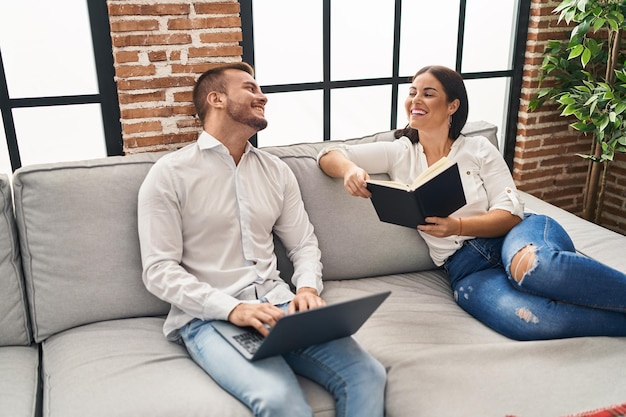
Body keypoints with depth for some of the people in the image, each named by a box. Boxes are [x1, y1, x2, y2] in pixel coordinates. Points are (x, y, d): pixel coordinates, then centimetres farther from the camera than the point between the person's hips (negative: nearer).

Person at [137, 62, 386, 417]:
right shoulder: (170, 174, -2)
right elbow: (159, 270, -7)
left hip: (278, 304, 5)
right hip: (210, 317, -4)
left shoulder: (276, 171, 13)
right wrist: (232, 308, -19)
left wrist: (307, 288, -7)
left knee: (367, 375, -18)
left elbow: (304, 243, 15)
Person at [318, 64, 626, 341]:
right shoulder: (399, 154, 10)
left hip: (514, 236, 0)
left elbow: (511, 214, -1)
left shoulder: (478, 149, 7)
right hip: (466, 268, 0)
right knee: (525, 319, -35)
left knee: (534, 267, -40)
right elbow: (328, 156, 6)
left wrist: (457, 226, -20)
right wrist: (350, 169, -18)